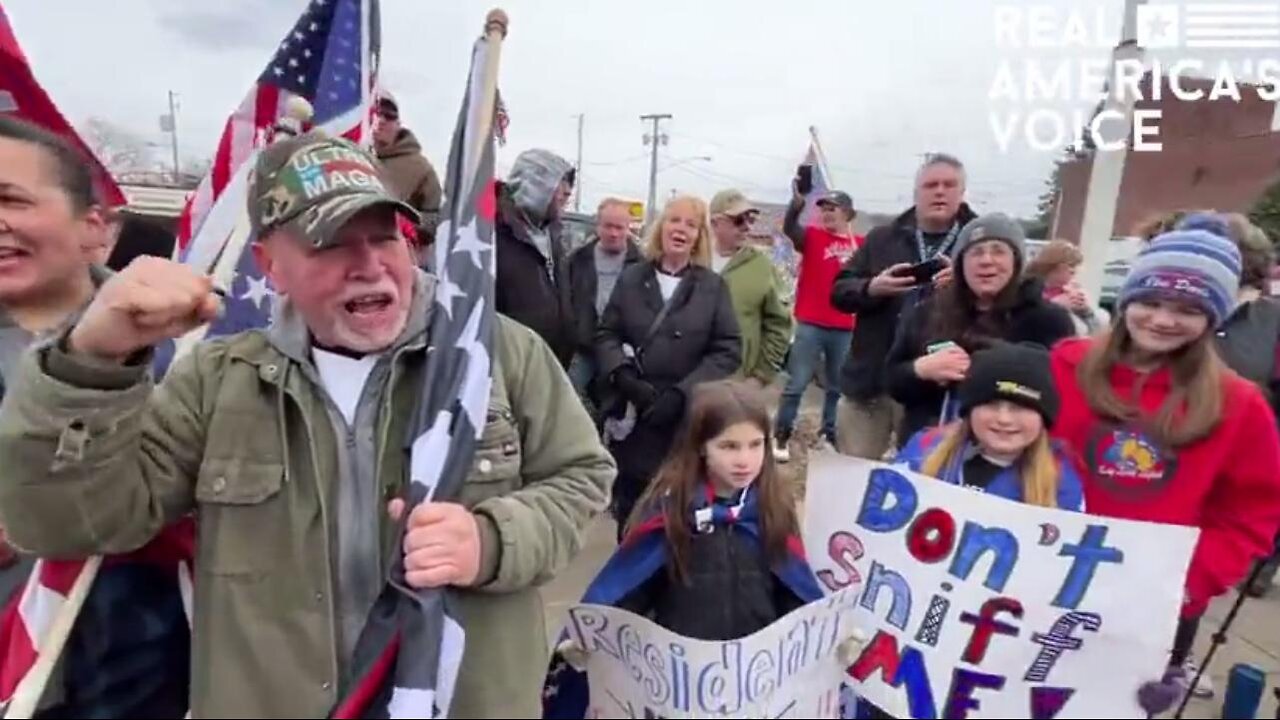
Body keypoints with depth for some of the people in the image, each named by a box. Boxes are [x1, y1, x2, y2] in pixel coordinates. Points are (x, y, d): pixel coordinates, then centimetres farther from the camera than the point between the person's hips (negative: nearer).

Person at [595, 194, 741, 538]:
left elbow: (728, 350, -4)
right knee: (630, 509, 14)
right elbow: (605, 335, 5)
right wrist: (624, 377, -15)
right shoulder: (631, 278, 7)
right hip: (631, 418, 2)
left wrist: (682, 394, -15)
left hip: (687, 422, -1)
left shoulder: (713, 286, 3)